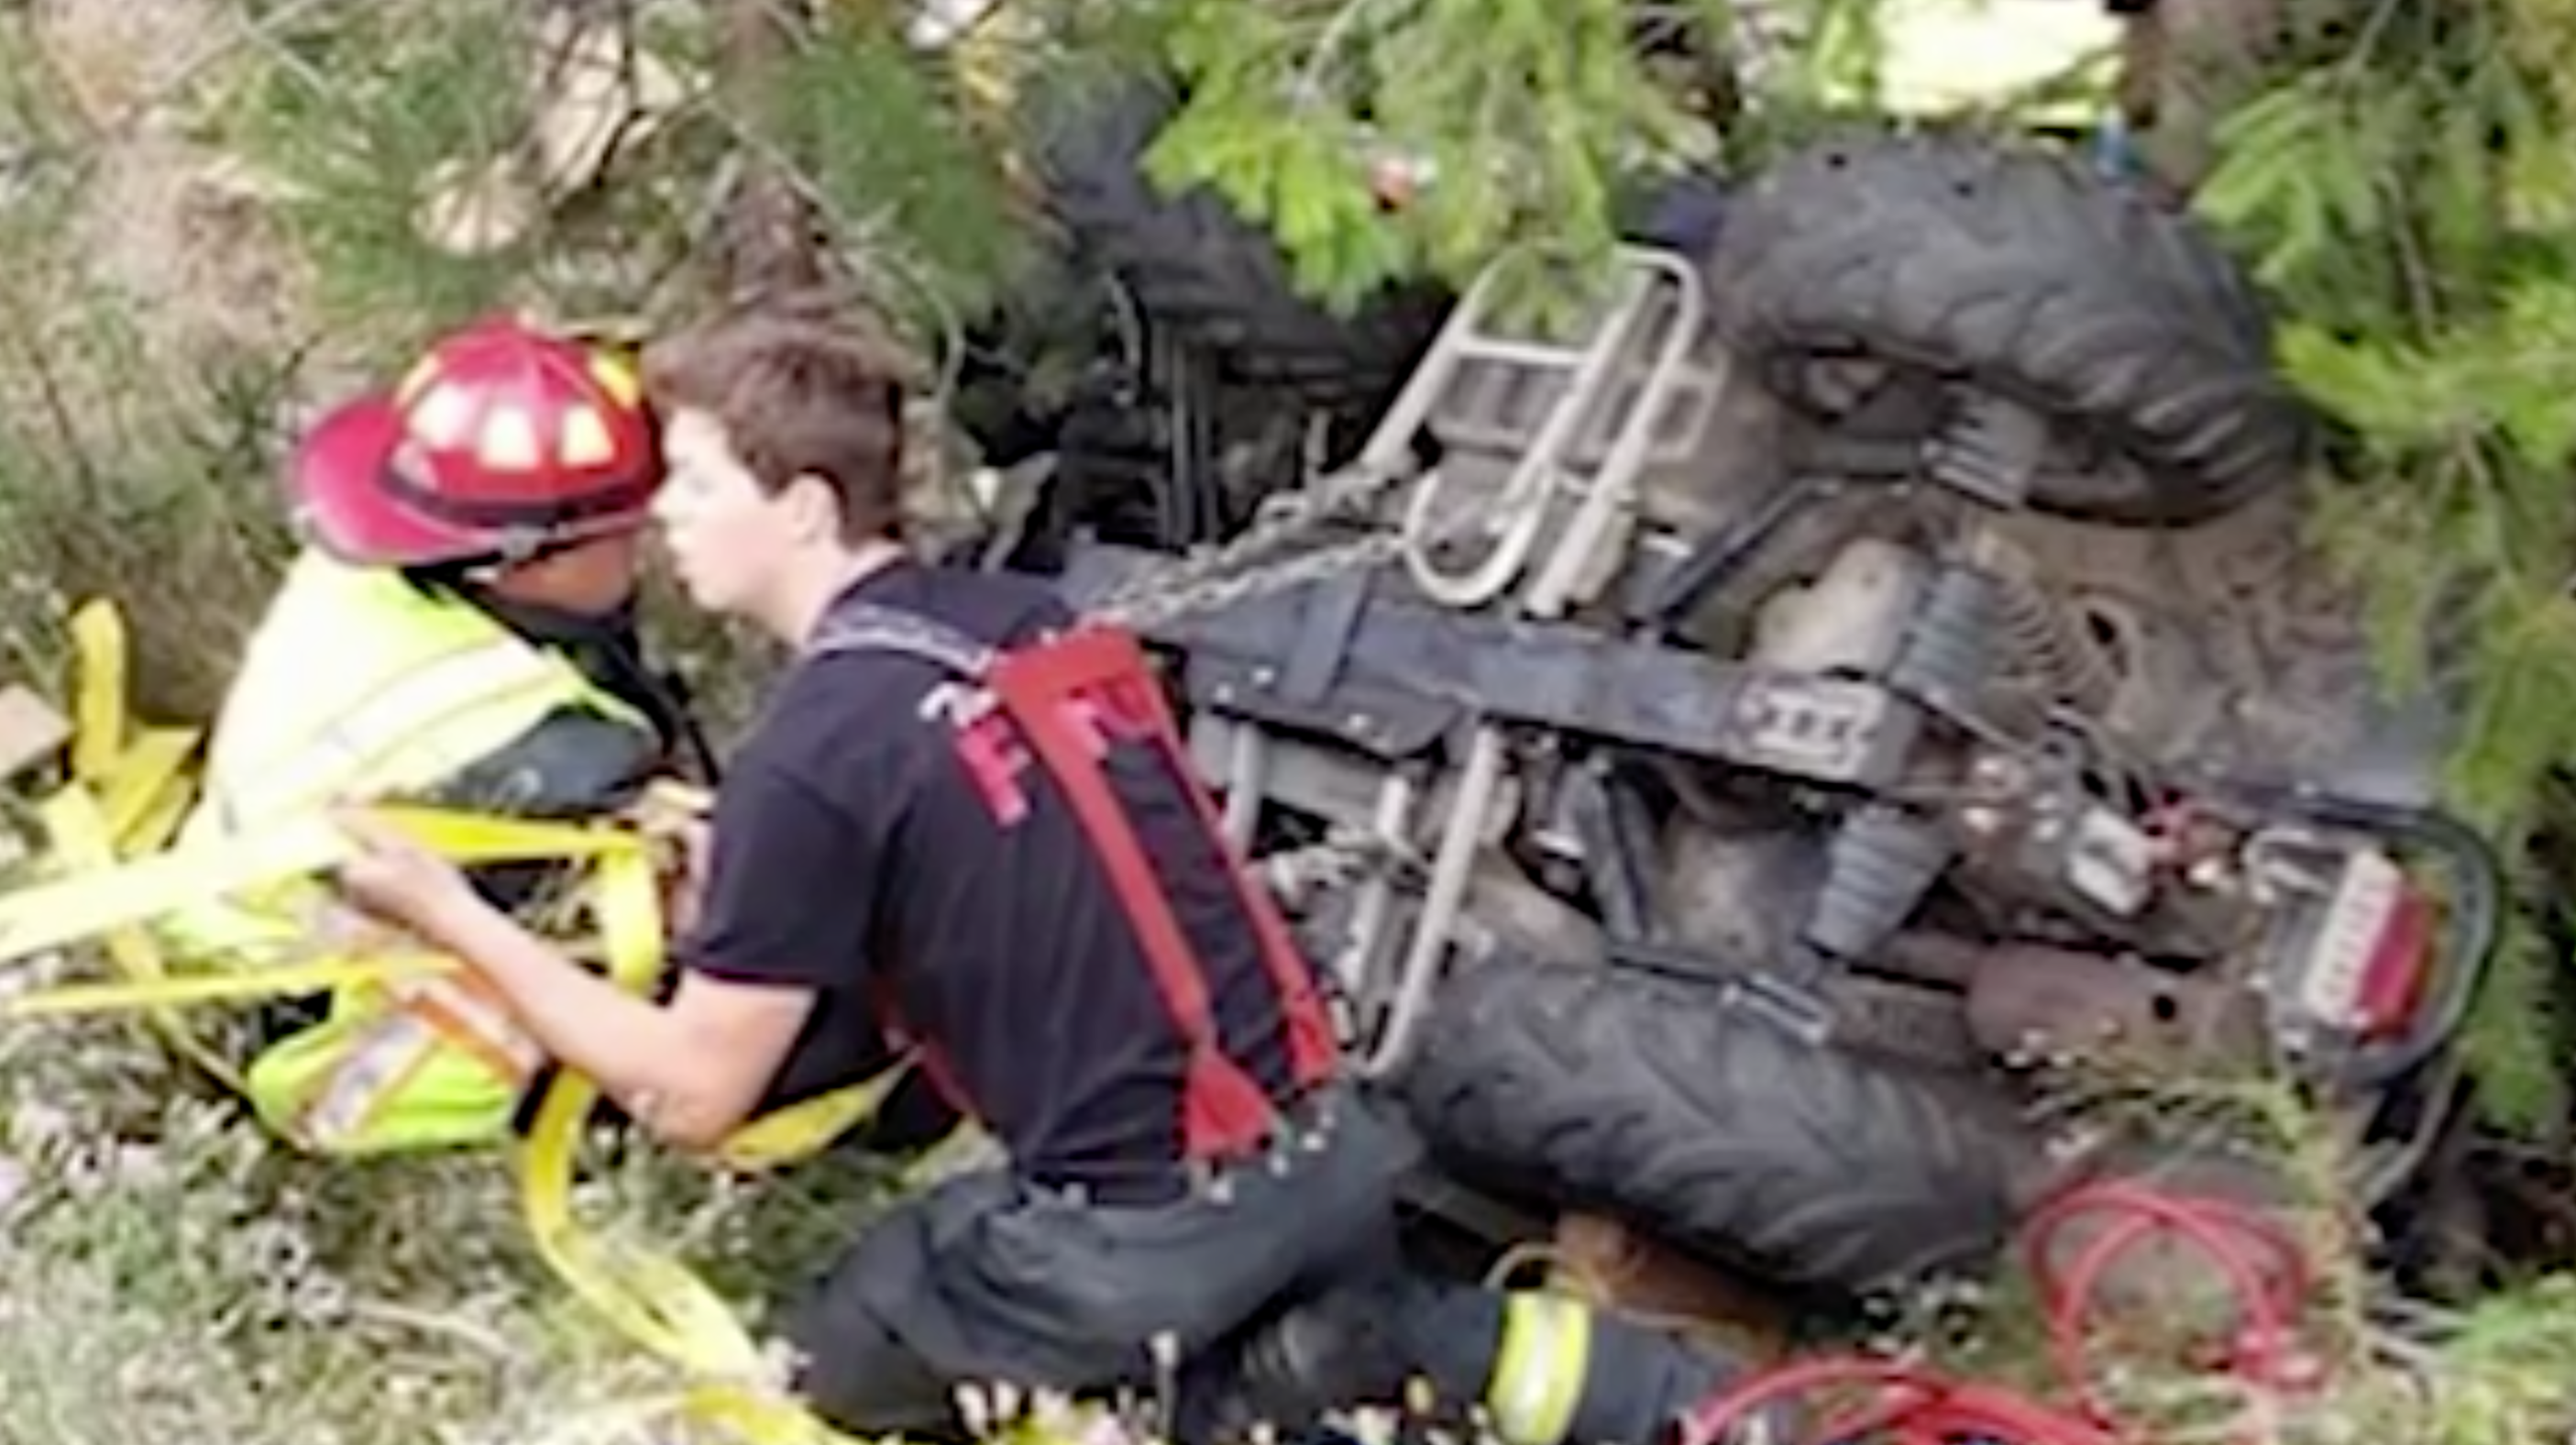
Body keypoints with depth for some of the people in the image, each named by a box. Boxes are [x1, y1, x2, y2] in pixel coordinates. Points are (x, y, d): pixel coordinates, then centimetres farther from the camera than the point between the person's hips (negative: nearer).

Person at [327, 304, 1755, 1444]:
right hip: (1329, 1146, 7)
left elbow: (693, 1093, -7)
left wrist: (451, 914, 0)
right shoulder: (1037, 619, 9)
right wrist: (741, 866, 22)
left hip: (1144, 1234, -7)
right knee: (1332, 1310, 39)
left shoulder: (806, 756, -13)